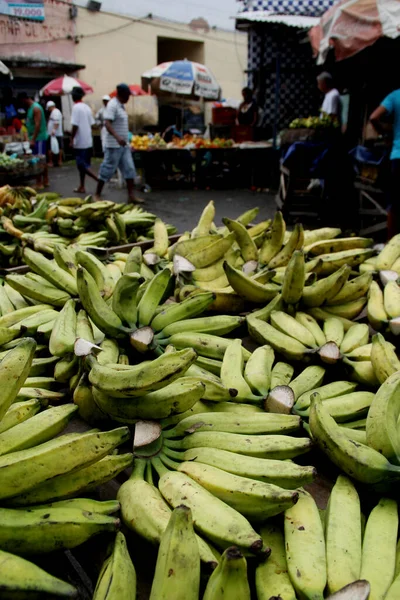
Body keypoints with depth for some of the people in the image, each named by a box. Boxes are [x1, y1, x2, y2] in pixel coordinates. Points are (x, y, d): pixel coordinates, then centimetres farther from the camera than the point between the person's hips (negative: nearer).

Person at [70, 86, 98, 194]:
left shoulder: (76, 107, -14)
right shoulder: (87, 107, 9)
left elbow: (75, 126, -19)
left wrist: (72, 138, -11)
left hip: (80, 142, -8)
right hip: (88, 141, 8)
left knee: (82, 165, -6)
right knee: (83, 164, 13)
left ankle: (99, 179, -17)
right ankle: (81, 187, 17)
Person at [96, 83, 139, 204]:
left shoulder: (121, 105, 14)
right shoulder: (112, 105, -14)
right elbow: (107, 123, -24)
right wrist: (117, 137, -37)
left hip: (124, 144, 9)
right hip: (113, 145, -9)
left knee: (129, 169, 5)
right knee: (108, 169, -2)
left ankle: (131, 196, 7)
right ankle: (97, 195, 9)